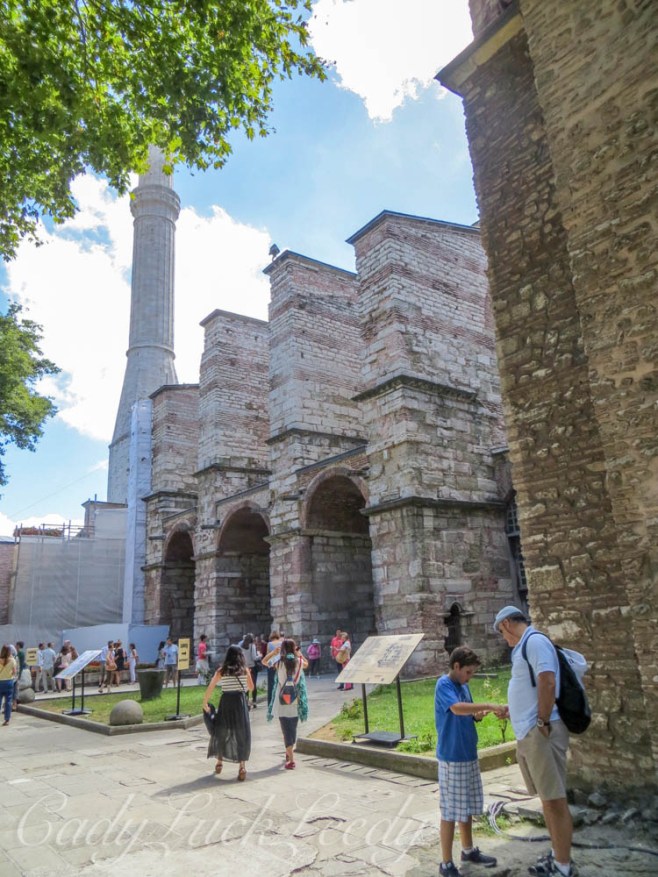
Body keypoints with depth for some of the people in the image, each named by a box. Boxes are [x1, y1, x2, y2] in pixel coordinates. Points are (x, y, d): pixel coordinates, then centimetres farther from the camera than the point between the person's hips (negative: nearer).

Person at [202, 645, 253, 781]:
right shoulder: (245, 670, 1)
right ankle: (242, 766, -7)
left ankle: (219, 762, 31)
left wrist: (205, 703, 1)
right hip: (240, 702, -1)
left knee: (221, 731, 18)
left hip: (225, 702, 1)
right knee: (242, 734, 3)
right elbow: (251, 687, 10)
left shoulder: (221, 671, -1)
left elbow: (210, 688, -7)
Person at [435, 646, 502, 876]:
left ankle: (468, 850, 36)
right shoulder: (444, 684, -18)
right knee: (451, 811, 1)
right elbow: (457, 708, -35)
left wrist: (480, 714, -6)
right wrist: (489, 705, -34)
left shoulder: (463, 686, 9)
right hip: (452, 758, -8)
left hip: (469, 755, 8)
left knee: (467, 808, 20)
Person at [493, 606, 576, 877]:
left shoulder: (534, 641, -14)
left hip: (540, 733, -10)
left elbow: (547, 683, -24)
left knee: (555, 800, -1)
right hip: (528, 734, 10)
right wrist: (515, 708, 29)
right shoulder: (525, 646, 16)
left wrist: (543, 723, -20)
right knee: (547, 799, 19)